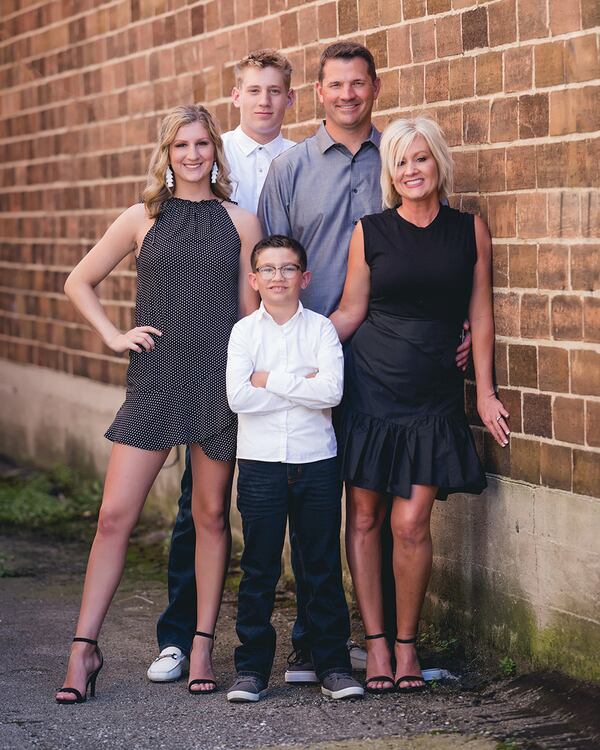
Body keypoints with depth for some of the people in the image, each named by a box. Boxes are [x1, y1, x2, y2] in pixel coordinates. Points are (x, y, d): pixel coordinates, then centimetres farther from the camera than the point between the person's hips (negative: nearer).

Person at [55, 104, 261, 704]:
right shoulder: (141, 219, 6)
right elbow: (78, 282, 14)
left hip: (219, 382, 0)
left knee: (211, 515, 7)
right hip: (153, 381, 0)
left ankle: (202, 646, 16)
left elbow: (251, 311, 8)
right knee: (115, 516, -5)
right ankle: (84, 649, 2)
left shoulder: (240, 223, 6)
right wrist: (113, 335, 3)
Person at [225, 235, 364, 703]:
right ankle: (252, 668, 12)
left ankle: (333, 665, 14)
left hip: (316, 461, 0)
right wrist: (302, 385, -13)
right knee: (259, 571, 5)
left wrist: (270, 379, -13)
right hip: (260, 462, 0)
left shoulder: (321, 329, 0)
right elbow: (237, 396, -13)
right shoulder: (244, 331, 1)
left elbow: (332, 390, -15)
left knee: (324, 567, 6)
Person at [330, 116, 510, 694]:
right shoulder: (370, 232, 2)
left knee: (411, 524, -6)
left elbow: (480, 316, 7)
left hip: (433, 397, 0)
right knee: (364, 519, 2)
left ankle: (407, 641, 12)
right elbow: (350, 313, 6)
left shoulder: (469, 230, 5)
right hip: (368, 387, 0)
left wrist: (485, 392, 5)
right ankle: (376, 642, 13)